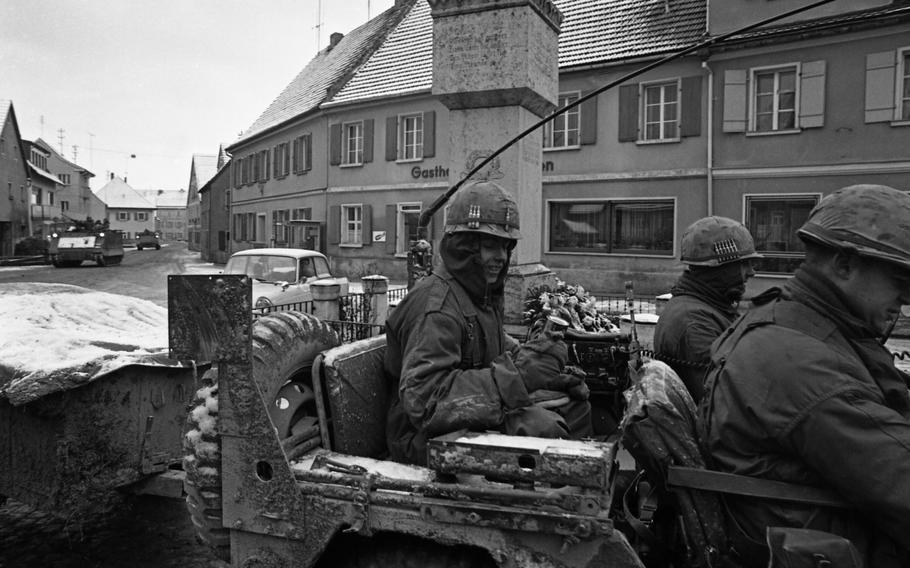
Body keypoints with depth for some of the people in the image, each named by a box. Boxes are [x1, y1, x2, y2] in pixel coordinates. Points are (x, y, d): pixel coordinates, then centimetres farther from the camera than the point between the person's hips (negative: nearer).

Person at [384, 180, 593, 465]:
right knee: (541, 426, -25)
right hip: (427, 441, -10)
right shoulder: (435, 304, -23)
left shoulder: (484, 295, 10)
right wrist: (517, 375, -34)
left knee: (573, 402, 12)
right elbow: (423, 398, -33)